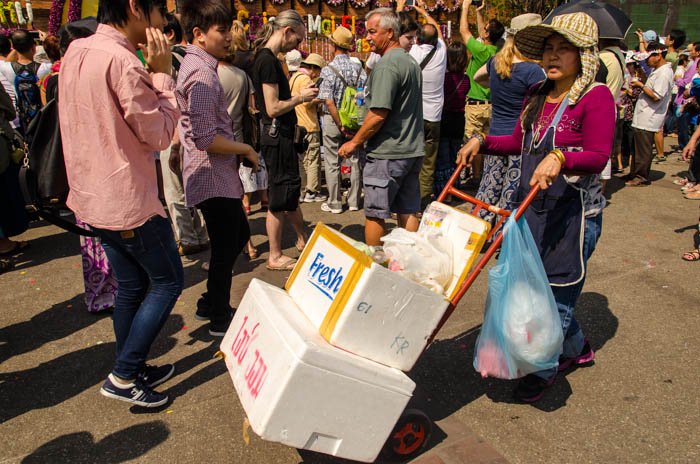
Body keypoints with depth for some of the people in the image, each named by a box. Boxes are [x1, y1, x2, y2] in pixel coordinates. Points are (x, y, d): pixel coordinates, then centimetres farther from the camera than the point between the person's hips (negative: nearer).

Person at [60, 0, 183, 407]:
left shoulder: (75, 53, 8)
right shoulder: (122, 61, -22)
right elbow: (159, 134, -16)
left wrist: (151, 73, 8)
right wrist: (162, 73, -10)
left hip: (94, 196, 9)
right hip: (129, 200, -9)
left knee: (131, 284, 19)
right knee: (168, 281, 6)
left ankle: (133, 369, 32)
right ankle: (124, 377, 11)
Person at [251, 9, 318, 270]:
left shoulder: (266, 58, 14)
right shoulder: (268, 60, -17)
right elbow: (273, 108, -22)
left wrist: (299, 98, 14)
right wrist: (301, 98, -10)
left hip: (281, 135, 10)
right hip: (276, 137, -10)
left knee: (291, 191, 20)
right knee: (279, 199, -1)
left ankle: (303, 241, 36)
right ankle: (275, 257, 12)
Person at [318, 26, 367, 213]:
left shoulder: (328, 70, -12)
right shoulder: (359, 69, -1)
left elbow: (329, 102, -18)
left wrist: (341, 125, -14)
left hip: (333, 120, -4)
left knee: (332, 163, 5)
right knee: (355, 161, 11)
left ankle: (334, 203, 11)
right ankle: (354, 201, 19)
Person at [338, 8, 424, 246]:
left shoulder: (386, 65, -15)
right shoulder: (411, 61, 15)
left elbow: (378, 115, -21)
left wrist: (355, 142, -9)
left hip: (387, 153, -9)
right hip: (413, 149, 9)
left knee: (374, 214, 2)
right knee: (407, 212, 13)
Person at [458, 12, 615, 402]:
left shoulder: (596, 96, -11)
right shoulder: (538, 95, 10)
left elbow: (598, 156, -19)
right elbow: (519, 142, 19)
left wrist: (560, 158, -37)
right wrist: (482, 142, 4)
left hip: (575, 209, -7)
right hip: (532, 203, 8)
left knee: (559, 285, 2)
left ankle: (543, 369, 21)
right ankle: (577, 348, 40)